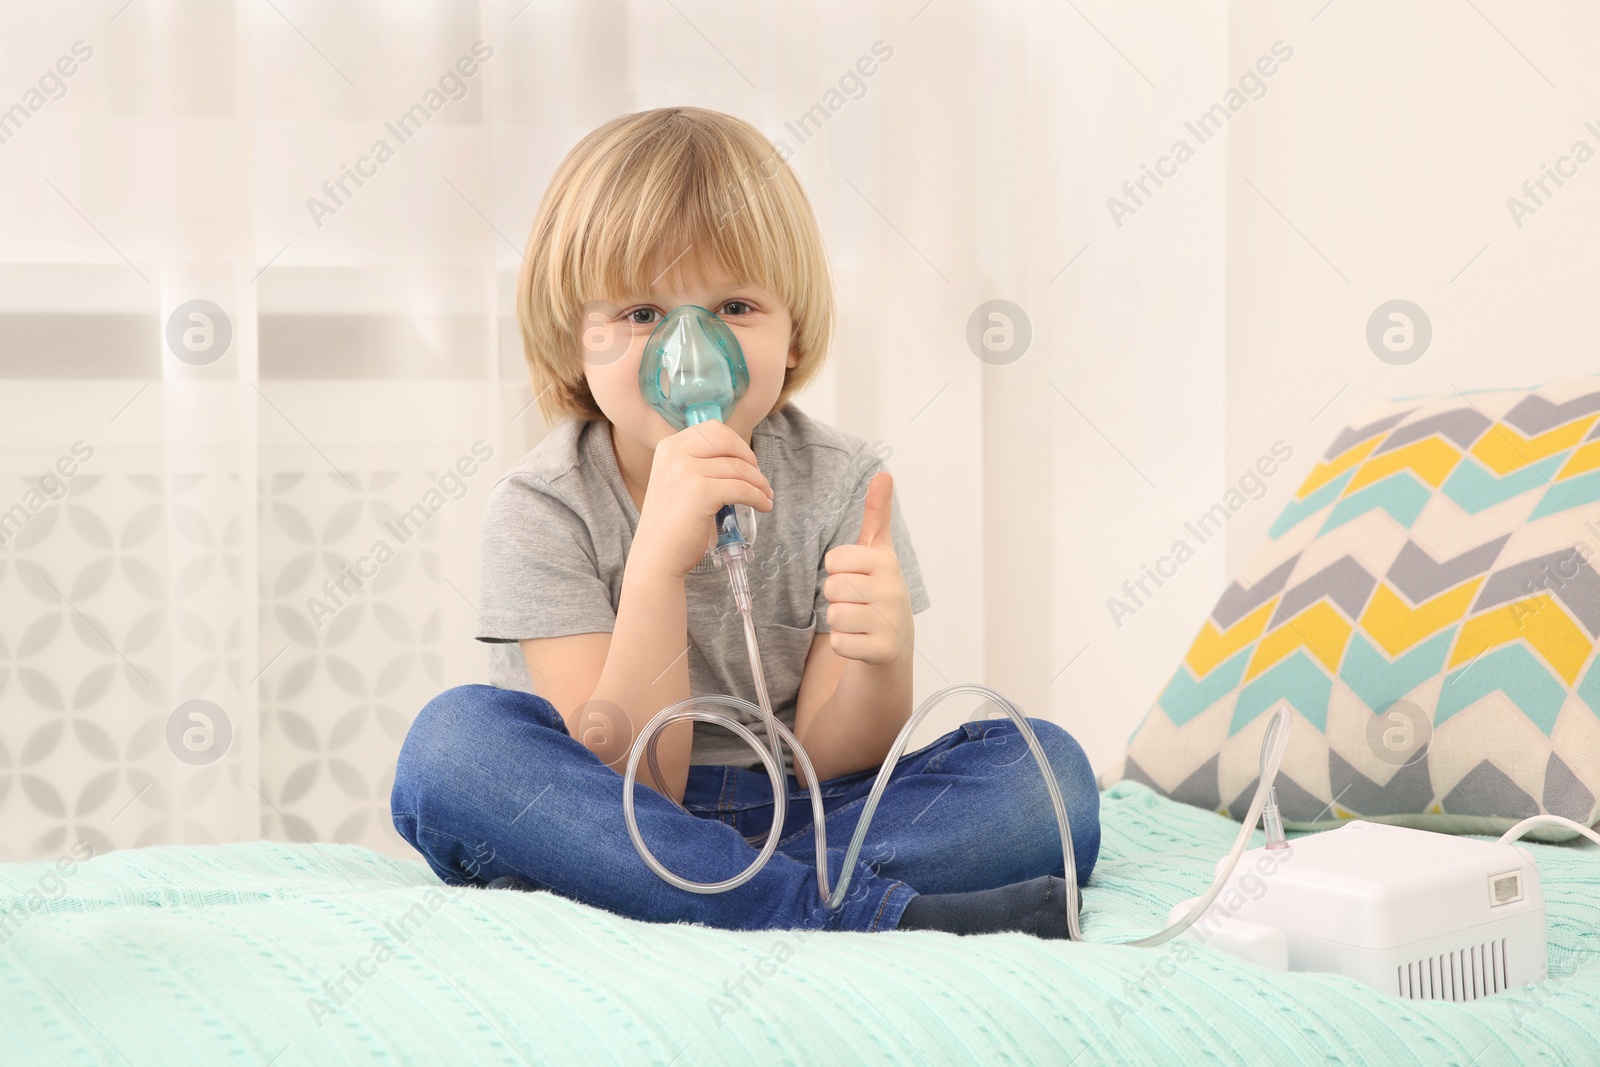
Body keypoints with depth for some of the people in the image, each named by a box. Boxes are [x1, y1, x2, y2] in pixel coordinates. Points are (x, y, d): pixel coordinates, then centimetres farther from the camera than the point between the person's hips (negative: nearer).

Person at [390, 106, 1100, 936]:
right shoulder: (540, 511, -12)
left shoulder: (840, 485, -6)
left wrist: (880, 663, -31)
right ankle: (872, 914, -32)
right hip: (612, 836, -1)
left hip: (799, 821, 2)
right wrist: (659, 558, -33)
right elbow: (631, 780, -20)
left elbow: (826, 764, -8)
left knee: (1046, 769, -18)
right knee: (453, 738, -32)